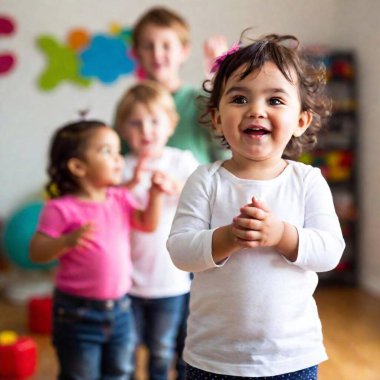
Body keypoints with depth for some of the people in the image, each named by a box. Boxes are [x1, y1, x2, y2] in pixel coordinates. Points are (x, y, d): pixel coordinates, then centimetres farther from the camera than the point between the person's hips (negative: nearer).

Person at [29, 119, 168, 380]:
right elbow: (37, 253, -16)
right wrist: (68, 240, -32)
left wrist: (156, 194, -5)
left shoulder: (120, 199, 4)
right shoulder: (62, 209, -16)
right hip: (78, 312, -6)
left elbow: (148, 224, 8)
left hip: (119, 309, 6)